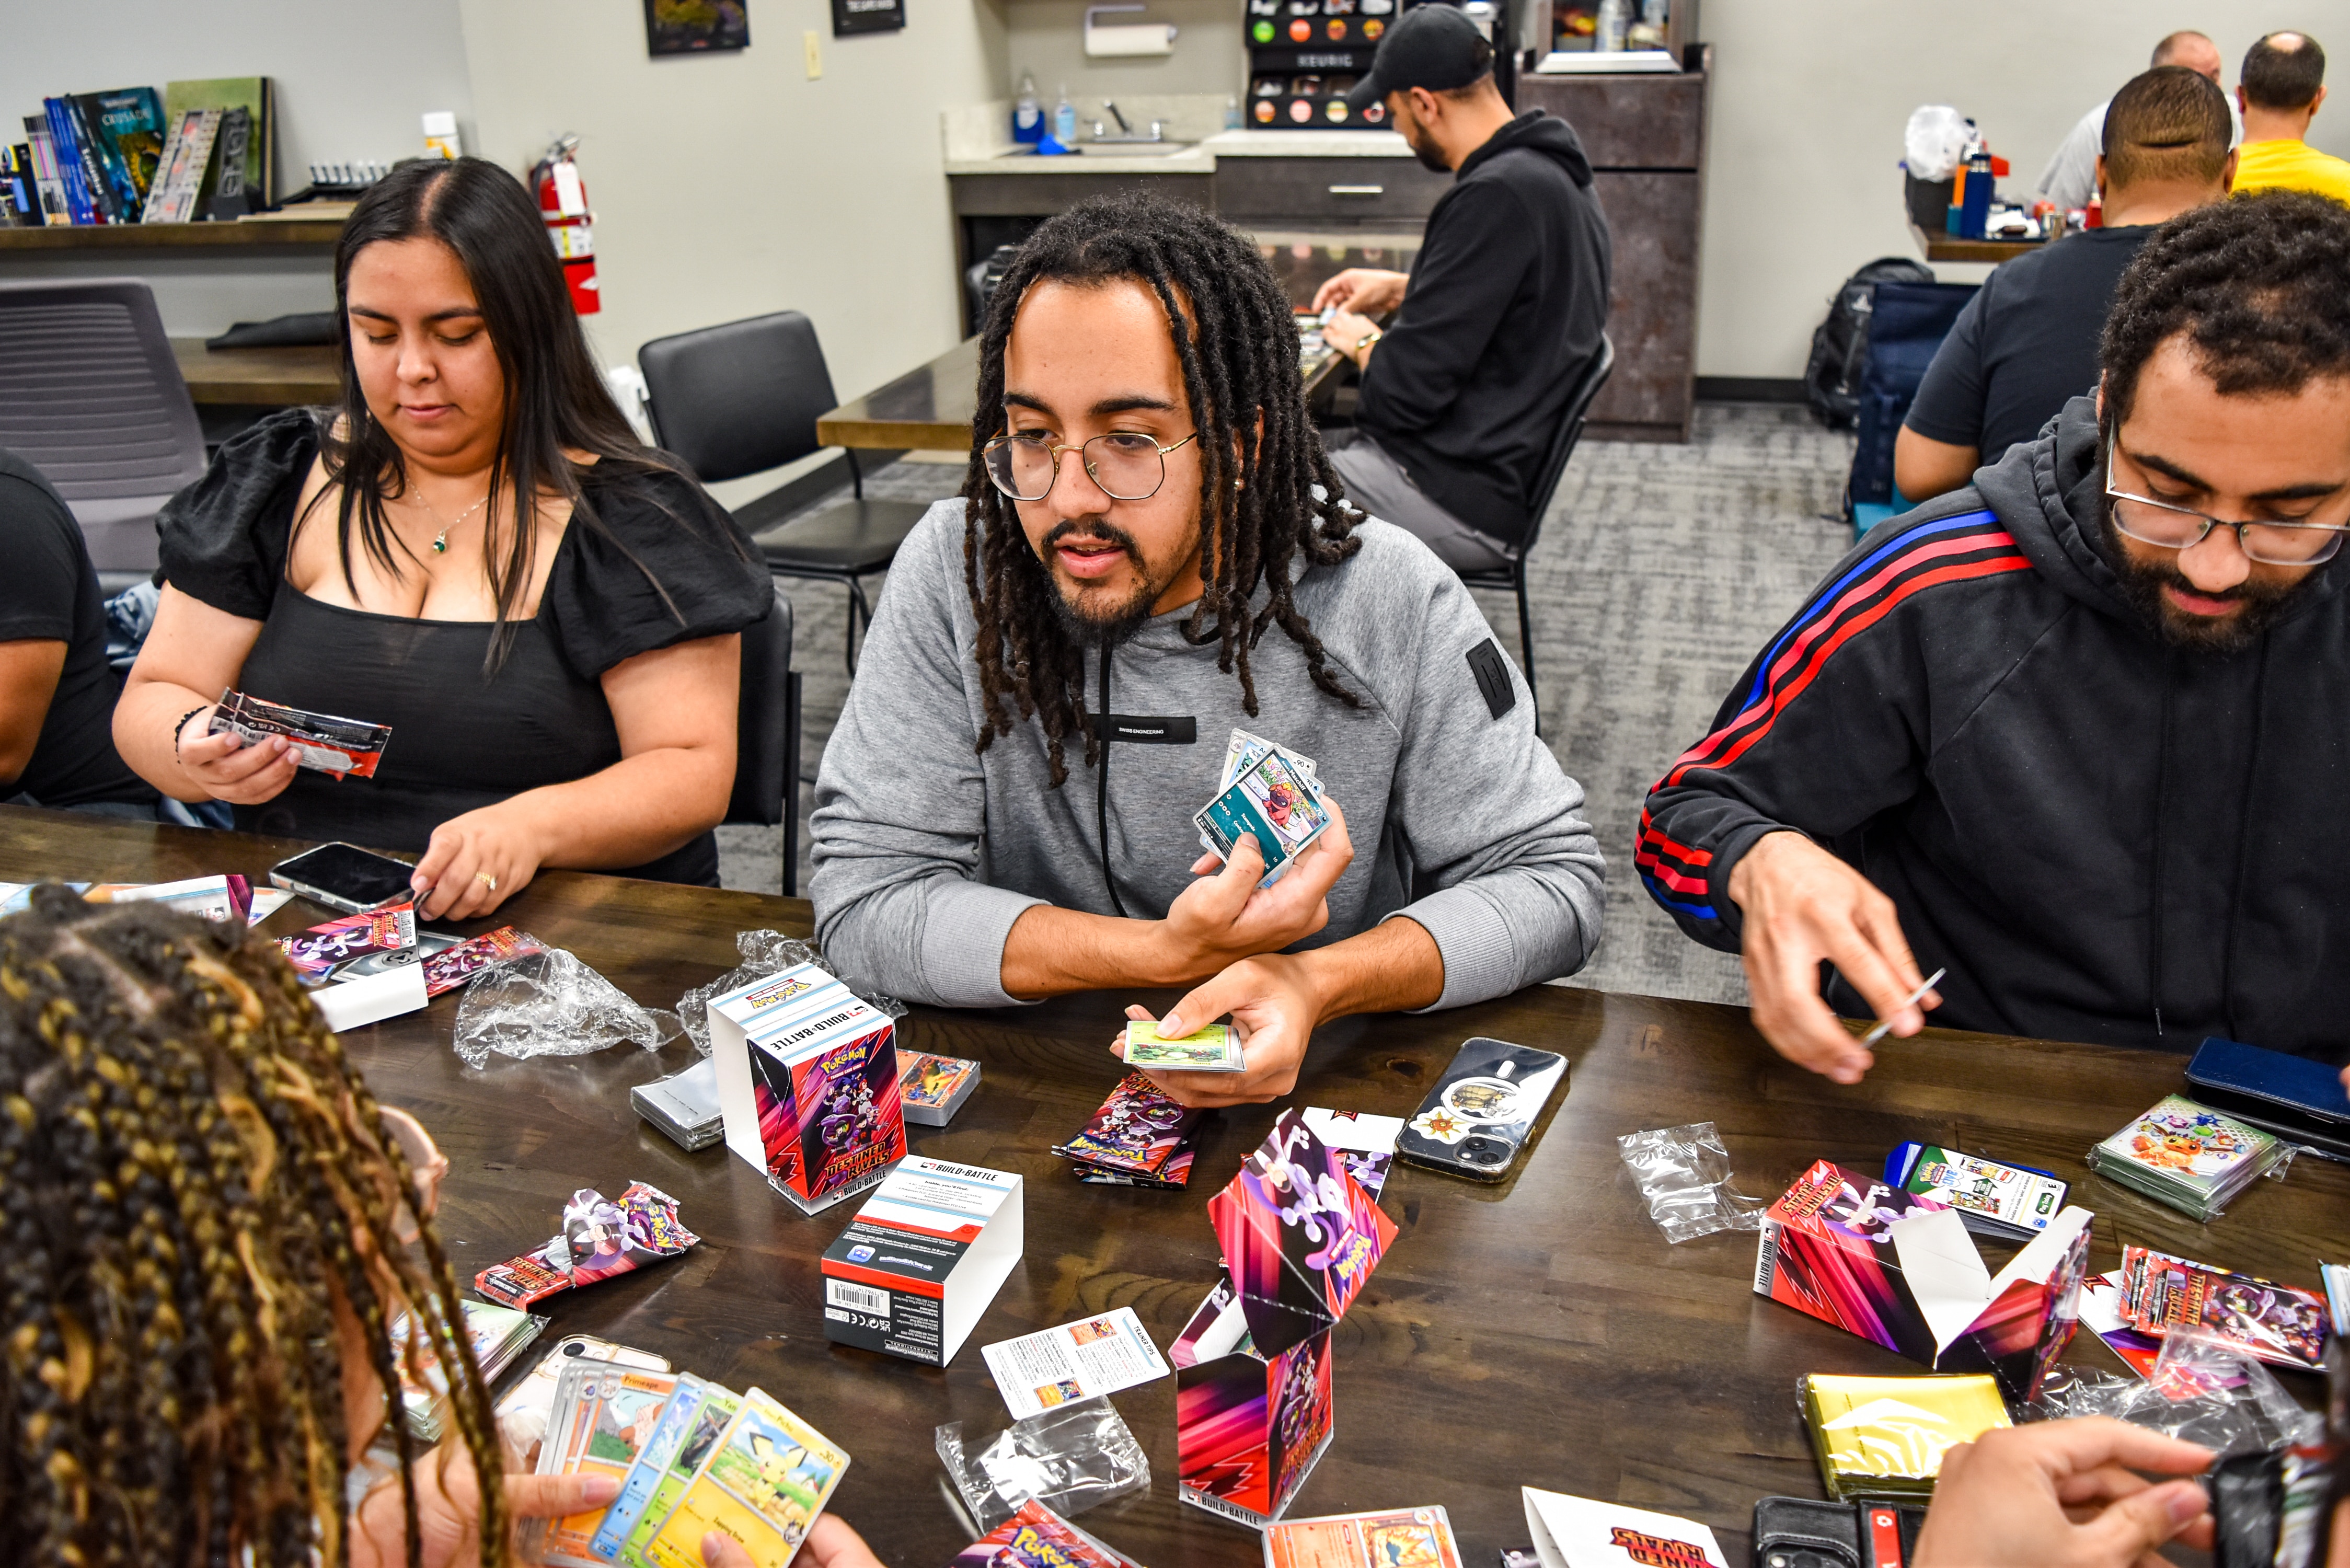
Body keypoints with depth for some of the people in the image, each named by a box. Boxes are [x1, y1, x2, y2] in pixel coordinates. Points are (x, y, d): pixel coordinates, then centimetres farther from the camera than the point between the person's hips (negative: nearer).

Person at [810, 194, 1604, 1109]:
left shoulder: (1389, 601, -10)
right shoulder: (955, 575, -10)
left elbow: (1552, 879, -6)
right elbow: (866, 899, -12)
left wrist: (1316, 983, -24)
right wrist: (1172, 954, -23)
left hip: (1330, 1077, 1)